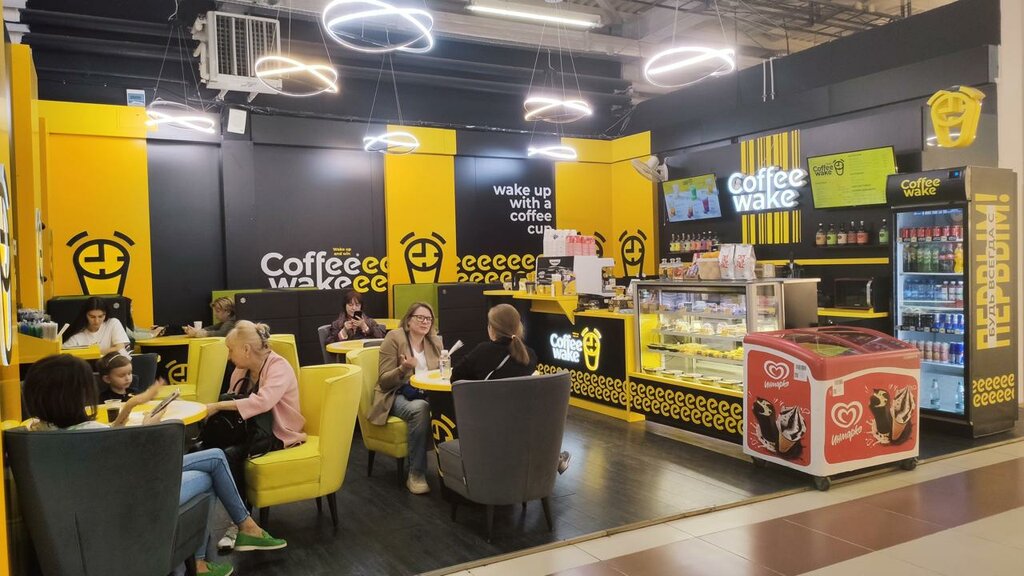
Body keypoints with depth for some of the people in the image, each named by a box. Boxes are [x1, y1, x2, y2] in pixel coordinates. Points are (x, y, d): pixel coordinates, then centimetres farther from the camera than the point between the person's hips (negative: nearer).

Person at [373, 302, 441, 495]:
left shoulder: (435, 341, 11)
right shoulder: (394, 338, -4)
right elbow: (384, 381, -7)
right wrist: (404, 368, -25)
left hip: (426, 394, 4)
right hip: (396, 396, -4)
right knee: (420, 408, -38)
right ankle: (416, 473, -27)